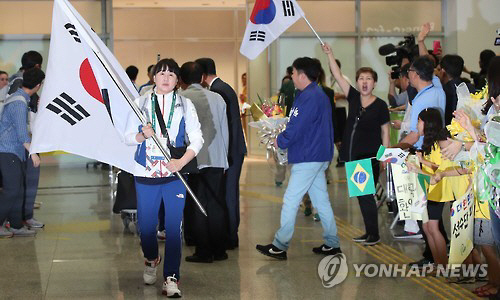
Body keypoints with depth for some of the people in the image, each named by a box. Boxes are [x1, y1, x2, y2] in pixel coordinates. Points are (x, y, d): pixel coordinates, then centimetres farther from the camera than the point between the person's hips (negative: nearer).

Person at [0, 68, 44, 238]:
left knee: (18, 190, 10)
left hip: (14, 152, 10)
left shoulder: (19, 98, 13)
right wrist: (33, 153, -20)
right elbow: (21, 133, -22)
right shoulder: (19, 103, -18)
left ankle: (16, 226, 15)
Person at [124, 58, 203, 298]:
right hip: (146, 172, 1)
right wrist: (143, 136, -15)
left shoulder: (185, 105, 6)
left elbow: (196, 138, 1)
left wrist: (182, 161, -14)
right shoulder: (140, 103, 7)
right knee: (146, 224, 7)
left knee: (173, 226, -5)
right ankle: (151, 260, 38)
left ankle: (171, 278, 2)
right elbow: (128, 137, 7)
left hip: (174, 173, -1)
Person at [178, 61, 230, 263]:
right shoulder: (217, 98, 7)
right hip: (216, 159, 3)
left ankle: (204, 252, 6)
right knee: (216, 205, 9)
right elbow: (225, 131, 11)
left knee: (196, 207, 4)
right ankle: (219, 250, 14)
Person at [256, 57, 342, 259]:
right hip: (318, 155, 11)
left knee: (290, 200, -6)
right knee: (321, 200, 13)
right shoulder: (318, 95, 16)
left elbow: (296, 129, -21)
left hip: (308, 158, -11)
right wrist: (283, 138, 7)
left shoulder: (310, 98, -18)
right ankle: (332, 244, 17)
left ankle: (280, 246, -2)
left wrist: (280, 141, -5)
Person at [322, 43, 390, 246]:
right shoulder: (353, 98, 5)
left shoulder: (380, 105, -4)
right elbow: (338, 76, 0)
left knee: (366, 195, -6)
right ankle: (369, 232, 19)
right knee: (360, 195, 10)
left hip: (370, 156, -5)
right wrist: (329, 54, -8)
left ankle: (374, 234, 4)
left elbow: (385, 132, 0)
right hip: (353, 156, 5)